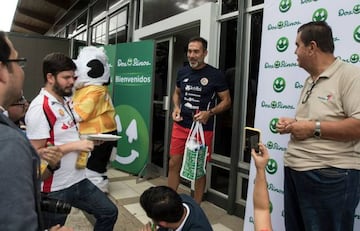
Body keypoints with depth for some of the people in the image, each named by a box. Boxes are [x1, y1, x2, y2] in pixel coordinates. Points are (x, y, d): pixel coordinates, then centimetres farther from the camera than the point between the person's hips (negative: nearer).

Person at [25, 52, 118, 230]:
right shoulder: (40, 108, -20)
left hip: (78, 180, 8)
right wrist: (74, 145, -22)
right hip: (55, 189, -8)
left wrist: (87, 139, 2)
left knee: (109, 212, 16)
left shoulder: (66, 101, 8)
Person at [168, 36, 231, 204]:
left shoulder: (215, 75, -8)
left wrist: (209, 113, -18)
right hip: (180, 126, 4)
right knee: (173, 164, 8)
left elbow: (226, 101, -3)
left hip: (203, 129, -4)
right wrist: (176, 107, 0)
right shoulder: (182, 72, 6)